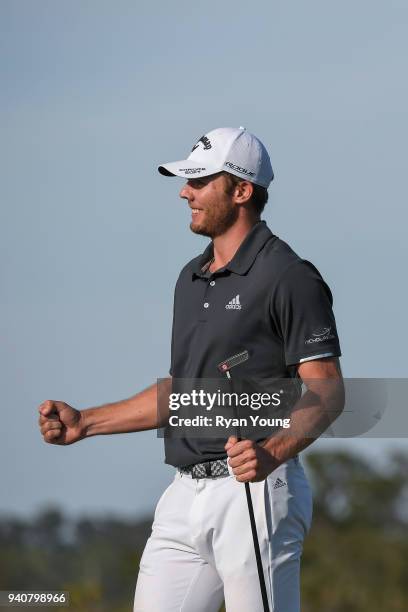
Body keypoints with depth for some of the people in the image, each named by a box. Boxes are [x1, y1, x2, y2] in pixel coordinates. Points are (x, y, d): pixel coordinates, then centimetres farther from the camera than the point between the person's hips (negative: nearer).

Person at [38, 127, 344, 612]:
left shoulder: (289, 277, -9)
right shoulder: (192, 278, 18)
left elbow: (326, 391, -14)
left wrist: (272, 453, -30)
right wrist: (84, 423, 21)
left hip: (254, 490, -8)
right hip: (186, 494, 8)